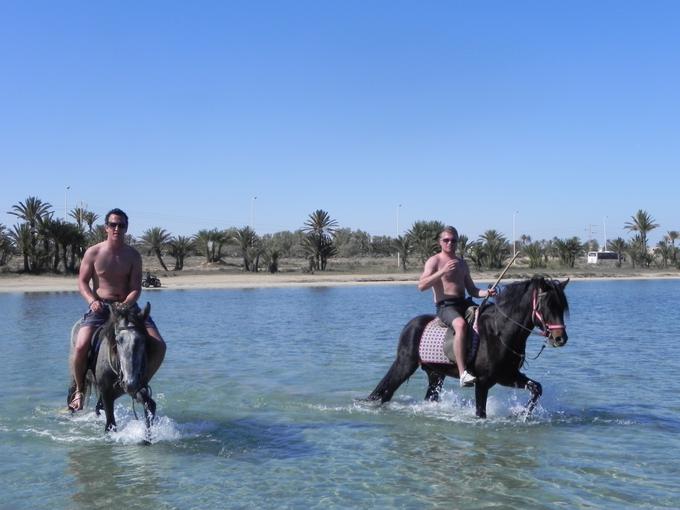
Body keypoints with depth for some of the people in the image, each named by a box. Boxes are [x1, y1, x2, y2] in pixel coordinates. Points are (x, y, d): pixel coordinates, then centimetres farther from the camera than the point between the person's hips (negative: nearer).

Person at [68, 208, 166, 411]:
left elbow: (136, 288, -1)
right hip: (100, 307, -2)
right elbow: (82, 282, 3)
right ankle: (79, 391, -2)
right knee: (81, 346, -26)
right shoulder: (93, 253, 0)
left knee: (159, 345, -13)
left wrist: (127, 303, -21)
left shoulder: (133, 255, 3)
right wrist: (92, 301, -17)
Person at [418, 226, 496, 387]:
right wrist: (443, 271, -18)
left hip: (464, 304, 7)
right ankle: (463, 374, -41)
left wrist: (487, 293, 1)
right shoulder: (434, 261, 4)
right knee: (461, 325, -37)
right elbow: (421, 286, -11)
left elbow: (472, 290, 23)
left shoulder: (462, 263, 22)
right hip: (445, 306, -7)